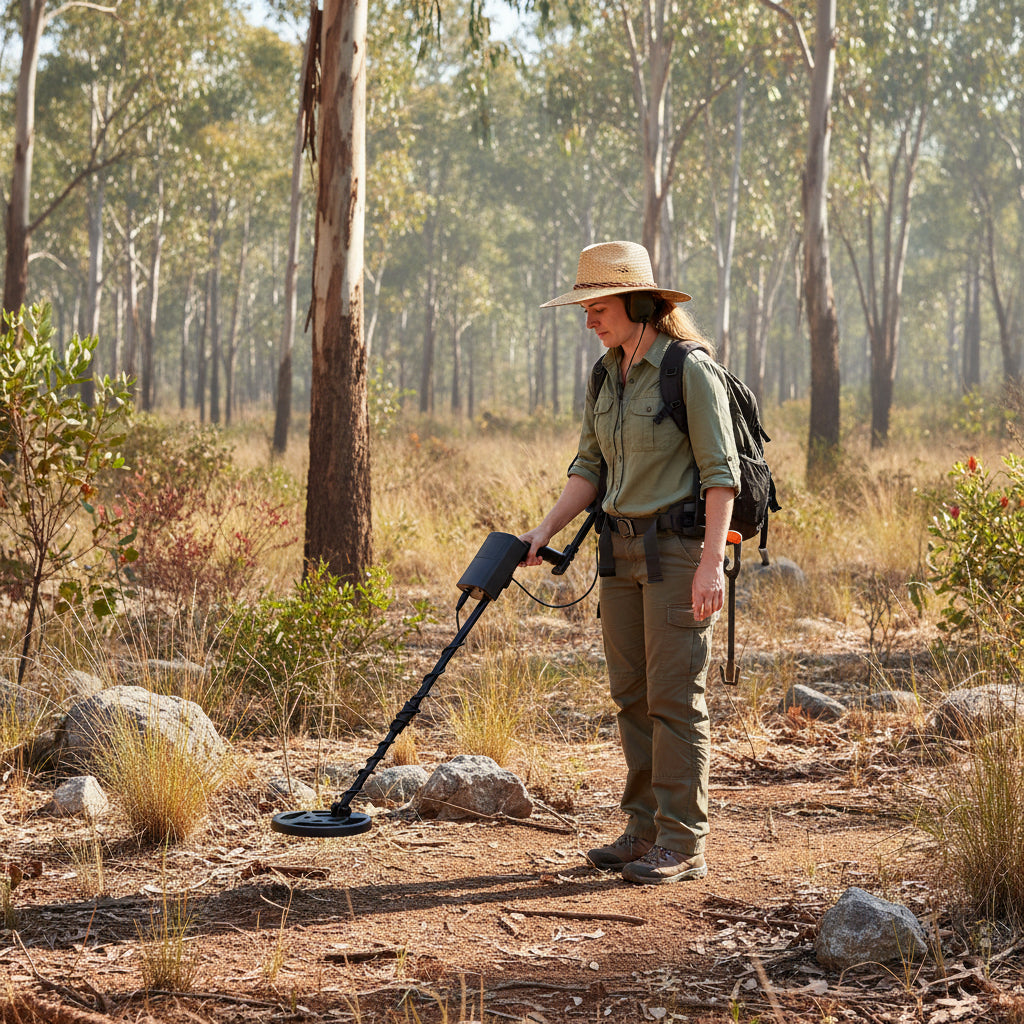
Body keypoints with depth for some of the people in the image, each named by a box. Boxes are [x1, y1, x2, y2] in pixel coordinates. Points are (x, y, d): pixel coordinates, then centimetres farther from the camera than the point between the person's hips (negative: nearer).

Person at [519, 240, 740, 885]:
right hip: (623, 548, 8)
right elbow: (591, 467, 16)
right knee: (632, 695, 10)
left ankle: (683, 844, 0)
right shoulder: (607, 375, 11)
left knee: (675, 697, -6)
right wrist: (546, 530, 5)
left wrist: (711, 561, -20)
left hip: (680, 547, -8)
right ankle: (646, 831, 18)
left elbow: (721, 470, -14)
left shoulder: (690, 369, -12)